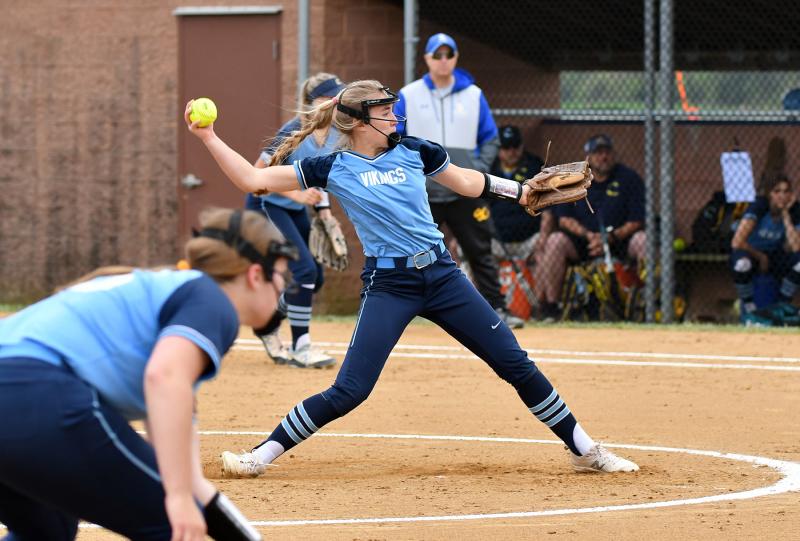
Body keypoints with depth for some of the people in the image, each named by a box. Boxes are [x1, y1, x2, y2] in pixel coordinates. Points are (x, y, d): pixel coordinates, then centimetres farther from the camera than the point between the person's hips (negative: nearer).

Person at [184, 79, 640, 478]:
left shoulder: (413, 151, 5)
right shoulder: (333, 169, -3)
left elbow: (466, 182, 22)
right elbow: (253, 180, -5)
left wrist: (524, 191, 21)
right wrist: (209, 137, -11)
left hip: (442, 276, 3)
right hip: (388, 287, -3)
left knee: (516, 364, 3)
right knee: (349, 392, -11)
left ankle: (585, 451, 14)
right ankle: (262, 456, 3)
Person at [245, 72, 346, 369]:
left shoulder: (335, 133, -4)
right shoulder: (294, 132, -26)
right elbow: (260, 172, -22)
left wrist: (323, 206, 1)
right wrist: (298, 195, -28)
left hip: (295, 210, 8)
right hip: (267, 204, -8)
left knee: (314, 277, 7)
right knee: (305, 270, -18)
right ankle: (300, 348, -11)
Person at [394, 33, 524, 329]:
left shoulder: (473, 95, 6)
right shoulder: (408, 96, 2)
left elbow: (490, 138, 9)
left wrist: (480, 169, -6)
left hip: (465, 193, 1)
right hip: (422, 194, -1)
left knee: (480, 253, 4)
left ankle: (498, 309, 9)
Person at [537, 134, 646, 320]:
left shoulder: (629, 178, 0)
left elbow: (636, 221, -5)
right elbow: (564, 219, 1)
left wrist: (611, 238, -20)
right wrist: (588, 235, -16)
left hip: (620, 240, -1)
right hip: (581, 242, 1)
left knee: (644, 240, -30)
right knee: (555, 240, -26)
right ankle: (550, 304, -22)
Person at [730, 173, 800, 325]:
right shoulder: (759, 206, -23)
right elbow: (737, 242, -31)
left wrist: (786, 216, -24)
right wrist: (760, 257, -18)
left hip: (774, 256, 4)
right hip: (750, 252, -4)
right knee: (742, 262, -40)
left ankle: (782, 306, -2)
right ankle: (748, 307, -16)